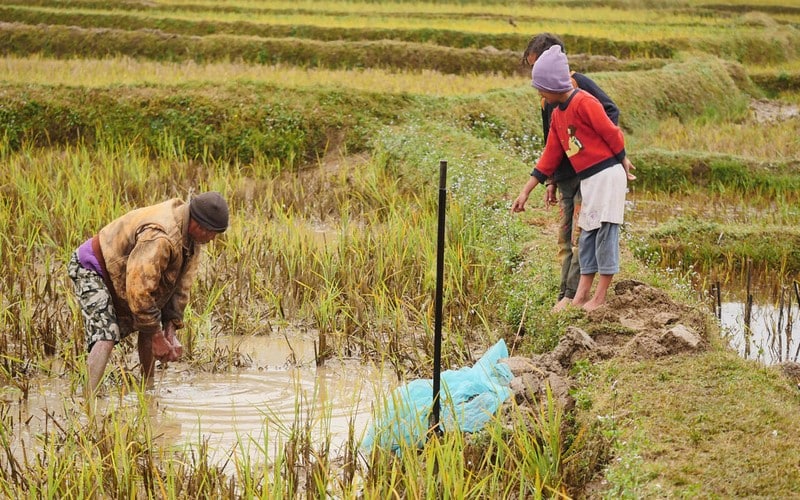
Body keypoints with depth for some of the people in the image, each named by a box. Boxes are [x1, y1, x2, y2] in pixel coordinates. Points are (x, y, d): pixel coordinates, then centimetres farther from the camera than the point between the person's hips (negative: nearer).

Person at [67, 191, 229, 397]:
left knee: (152, 327, 15)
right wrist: (157, 337, -25)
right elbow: (139, 290, -35)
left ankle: (147, 388, 27)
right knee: (105, 336, -25)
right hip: (91, 269, -10)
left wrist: (170, 330, -6)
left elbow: (181, 285, 1)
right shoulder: (159, 237, -37)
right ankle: (90, 396, -32)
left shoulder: (191, 235, -5)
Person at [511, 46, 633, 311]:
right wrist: (526, 192, 15)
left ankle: (599, 299, -4)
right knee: (587, 234, 9)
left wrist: (622, 161, 0)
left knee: (605, 231, -6)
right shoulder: (557, 114, 13)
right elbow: (550, 157, 16)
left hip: (607, 174, -9)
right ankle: (581, 297, 12)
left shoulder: (583, 102, -15)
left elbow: (612, 133, -13)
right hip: (588, 180, 9)